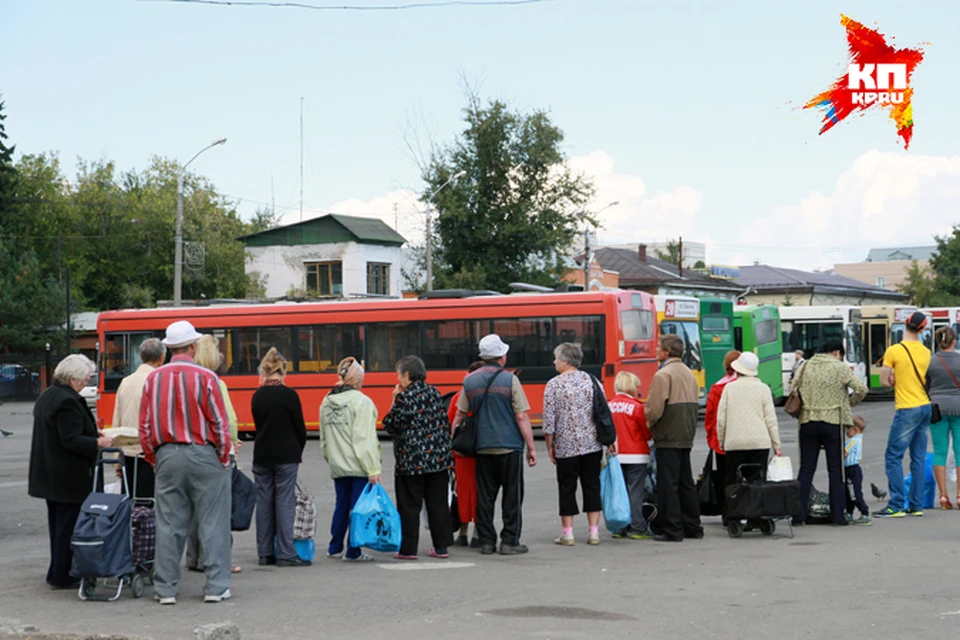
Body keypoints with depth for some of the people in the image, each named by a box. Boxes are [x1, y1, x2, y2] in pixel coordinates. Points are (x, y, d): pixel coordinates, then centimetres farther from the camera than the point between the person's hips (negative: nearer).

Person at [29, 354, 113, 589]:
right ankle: (62, 576, 2)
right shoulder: (68, 401, -21)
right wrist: (98, 443, -13)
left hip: (48, 473, 10)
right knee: (68, 525, -2)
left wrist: (91, 431, 14)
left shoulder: (46, 396, 12)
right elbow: (72, 441, -24)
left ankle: (57, 572, 24)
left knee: (57, 523, 16)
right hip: (68, 477, -10)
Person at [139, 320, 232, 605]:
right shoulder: (205, 378, -8)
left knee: (169, 524, 7)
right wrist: (224, 459, 4)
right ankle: (216, 586, 4)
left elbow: (145, 426, 6)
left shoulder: (153, 379, 3)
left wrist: (154, 459, 15)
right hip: (203, 454, -3)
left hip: (167, 456, 3)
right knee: (212, 523, 3)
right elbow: (220, 423, -7)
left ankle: (165, 588, 9)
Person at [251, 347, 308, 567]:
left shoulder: (257, 396, 3)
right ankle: (285, 554, -3)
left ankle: (265, 553, 11)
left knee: (264, 502, 8)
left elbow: (259, 424, 10)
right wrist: (299, 450, 11)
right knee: (285, 502, -2)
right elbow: (300, 427, -5)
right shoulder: (289, 395, -11)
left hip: (262, 456, 4)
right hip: (286, 456, -4)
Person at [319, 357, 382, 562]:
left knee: (341, 505, 18)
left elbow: (324, 439, 17)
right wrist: (373, 470, -17)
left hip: (337, 466, 7)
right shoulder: (361, 401, -12)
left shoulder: (326, 402, 10)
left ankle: (335, 547, 25)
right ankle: (353, 552, 2)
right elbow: (364, 439, -18)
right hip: (358, 466, -7)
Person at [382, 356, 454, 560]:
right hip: (439, 457, 6)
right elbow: (444, 422, 12)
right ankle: (441, 546, 13)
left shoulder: (404, 398, -12)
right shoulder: (434, 392, 6)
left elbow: (390, 425, -6)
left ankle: (408, 549, 3)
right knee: (438, 503, 11)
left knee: (409, 506, 2)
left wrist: (394, 402, 1)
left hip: (411, 460, -6)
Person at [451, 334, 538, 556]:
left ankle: (486, 541, 11)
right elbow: (522, 417, -9)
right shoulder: (509, 380, -8)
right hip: (509, 446, -4)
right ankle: (509, 541, 3)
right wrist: (531, 447, -5)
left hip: (482, 447, 4)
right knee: (512, 496, 3)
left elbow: (459, 415, 10)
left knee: (485, 496, 9)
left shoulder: (470, 381, 5)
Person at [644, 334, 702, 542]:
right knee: (686, 482, 14)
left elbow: (654, 409, -18)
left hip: (668, 439, -8)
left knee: (668, 484, -4)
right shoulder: (688, 373, 13)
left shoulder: (663, 375, -14)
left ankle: (672, 530, -2)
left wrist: (650, 424, 0)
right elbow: (695, 405, 17)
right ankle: (692, 527, 19)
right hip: (686, 438, 8)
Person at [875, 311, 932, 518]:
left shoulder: (894, 351, -11)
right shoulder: (926, 352, 8)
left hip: (908, 410, -7)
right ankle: (916, 505, 11)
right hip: (925, 407, 7)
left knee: (893, 457, -2)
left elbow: (884, 381, -6)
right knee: (918, 458, 10)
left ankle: (896, 506, -5)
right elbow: (921, 378, 14)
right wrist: (901, 382, 5)